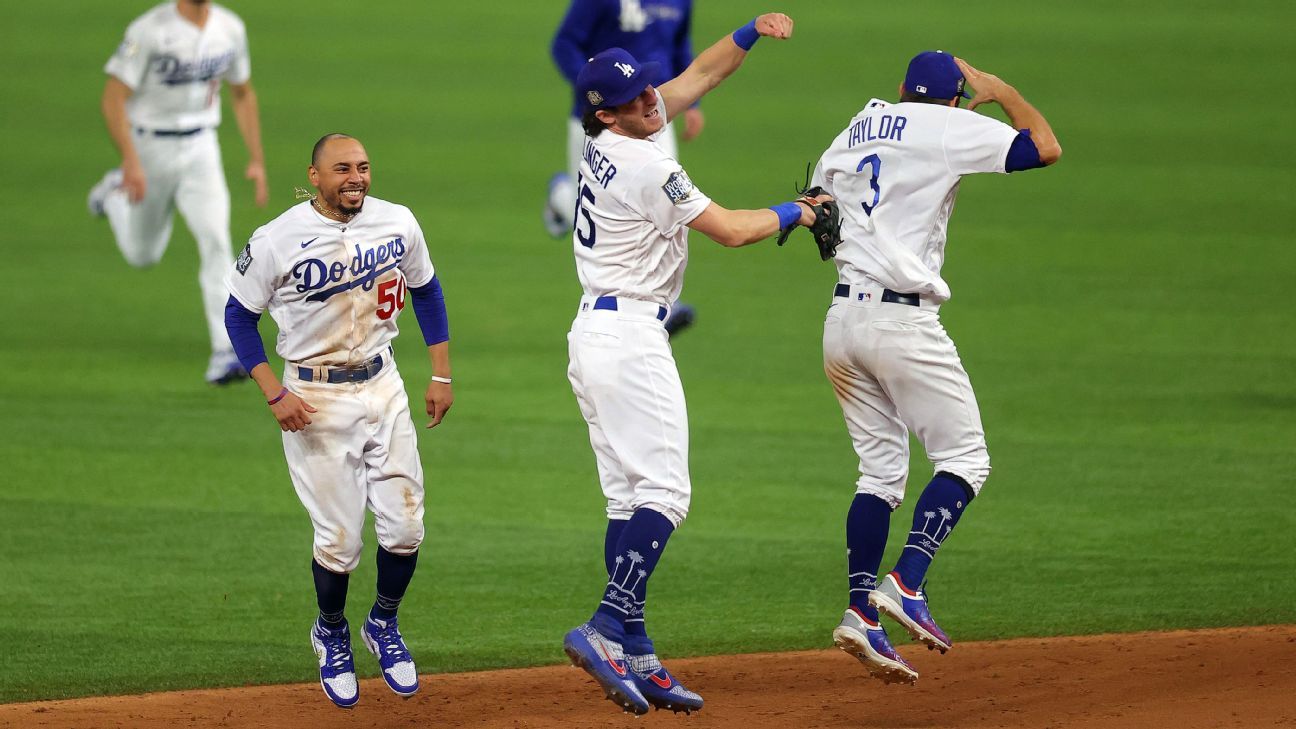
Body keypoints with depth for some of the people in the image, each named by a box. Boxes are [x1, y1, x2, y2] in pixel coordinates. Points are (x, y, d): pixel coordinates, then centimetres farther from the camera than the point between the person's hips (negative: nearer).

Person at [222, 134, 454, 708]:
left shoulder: (398, 224, -2)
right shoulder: (277, 241, -14)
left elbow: (426, 291, 14)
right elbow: (239, 316, -4)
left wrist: (441, 375, 10)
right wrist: (275, 395, -12)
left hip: (382, 386, 4)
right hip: (315, 400, -4)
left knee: (405, 526, 2)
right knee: (340, 537, -3)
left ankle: (383, 626, 28)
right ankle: (331, 634, 25)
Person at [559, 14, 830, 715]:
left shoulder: (607, 141, 10)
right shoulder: (644, 165, -17)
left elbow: (701, 74, 19)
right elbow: (728, 229, -10)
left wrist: (751, 31, 6)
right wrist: (793, 212, 7)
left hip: (592, 333, 10)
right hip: (630, 335, -10)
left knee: (630, 498, 8)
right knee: (663, 492, -12)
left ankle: (636, 657, 5)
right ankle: (606, 630, -23)